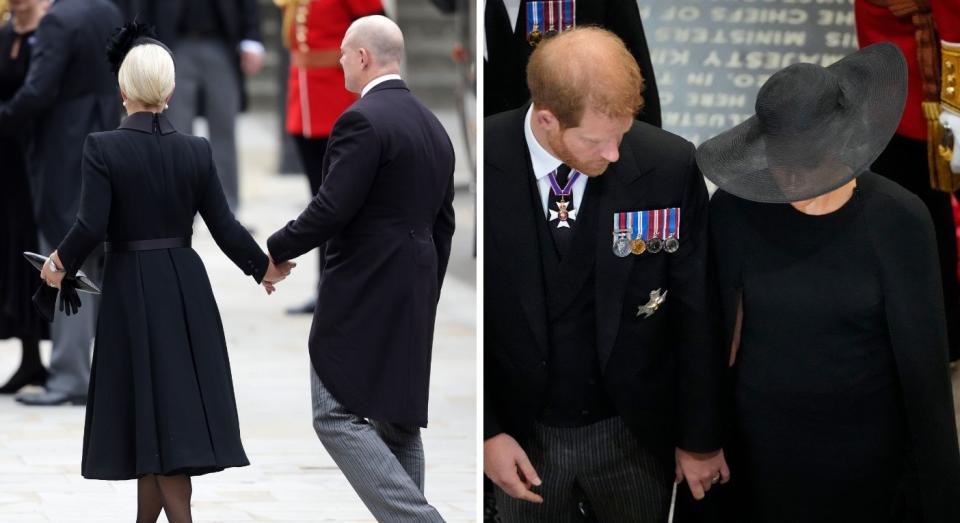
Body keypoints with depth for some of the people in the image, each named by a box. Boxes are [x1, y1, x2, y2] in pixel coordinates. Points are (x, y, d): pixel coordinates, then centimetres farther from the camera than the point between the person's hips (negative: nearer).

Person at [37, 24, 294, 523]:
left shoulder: (102, 147, -10)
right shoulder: (196, 151, -1)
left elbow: (91, 226, -17)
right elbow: (225, 226, 0)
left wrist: (62, 263, 2)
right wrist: (265, 268, 16)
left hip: (131, 290, -3)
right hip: (187, 288, 3)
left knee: (158, 418, 0)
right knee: (179, 408, 12)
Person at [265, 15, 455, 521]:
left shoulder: (362, 120, -15)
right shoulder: (434, 127, 13)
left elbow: (331, 209, -20)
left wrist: (275, 250, -5)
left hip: (362, 295, -9)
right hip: (412, 301, 9)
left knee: (339, 417, -8)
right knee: (397, 420, 13)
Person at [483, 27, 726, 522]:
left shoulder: (669, 166, -17)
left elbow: (697, 313, -5)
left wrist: (701, 438, 2)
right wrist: (487, 431, -10)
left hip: (633, 431, 0)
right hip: (520, 433, 0)